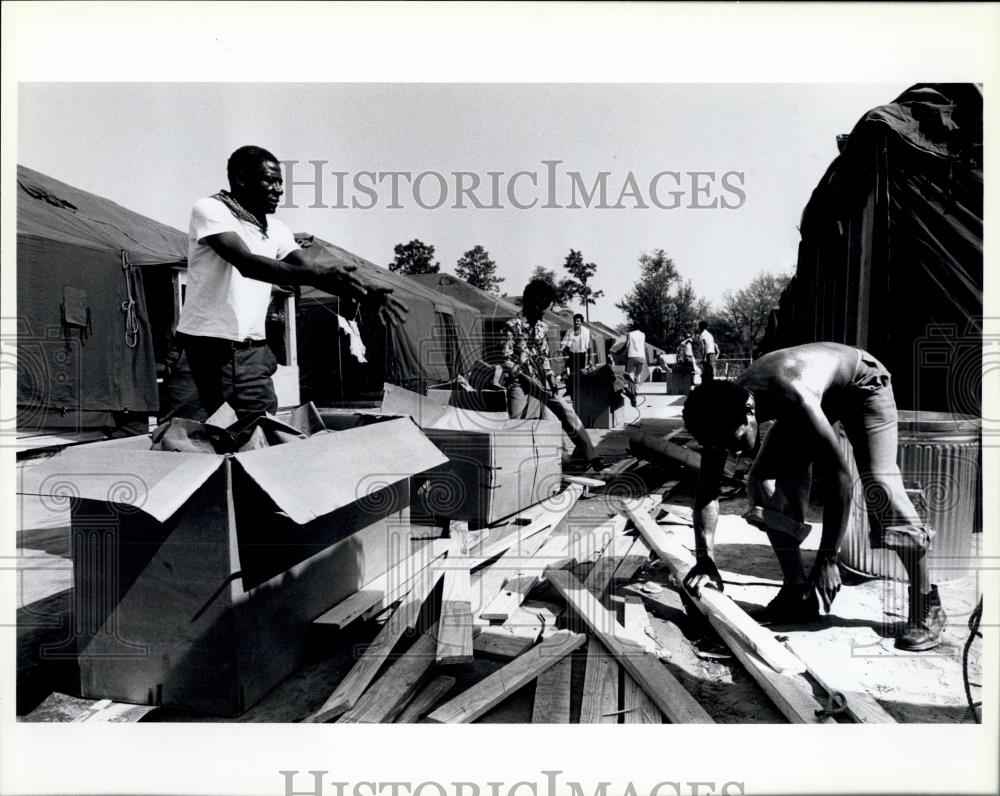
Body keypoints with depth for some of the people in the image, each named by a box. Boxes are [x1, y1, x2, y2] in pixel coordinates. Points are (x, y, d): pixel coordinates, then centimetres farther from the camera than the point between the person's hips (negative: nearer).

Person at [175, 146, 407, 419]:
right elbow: (247, 264, -24)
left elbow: (312, 269, 6)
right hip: (211, 346, -6)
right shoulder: (210, 210, -9)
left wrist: (368, 293, -11)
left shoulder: (275, 229, 12)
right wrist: (319, 276, -34)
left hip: (253, 348, 6)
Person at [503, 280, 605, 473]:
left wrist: (551, 379, 1)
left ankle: (588, 454, 10)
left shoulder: (542, 327, 10)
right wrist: (526, 378, -19)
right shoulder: (512, 325, -9)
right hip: (518, 380, -5)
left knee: (566, 410, 1)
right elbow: (507, 360, -12)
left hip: (539, 379, 5)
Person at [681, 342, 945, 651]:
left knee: (879, 486, -21)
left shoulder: (794, 398, -43)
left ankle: (927, 606, -7)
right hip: (819, 395, 6)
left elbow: (838, 477, -39)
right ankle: (798, 591, 2)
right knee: (764, 479, -9)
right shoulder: (725, 410, -25)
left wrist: (828, 559, -36)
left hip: (862, 383, -5)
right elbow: (707, 489, -19)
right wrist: (704, 560, -25)